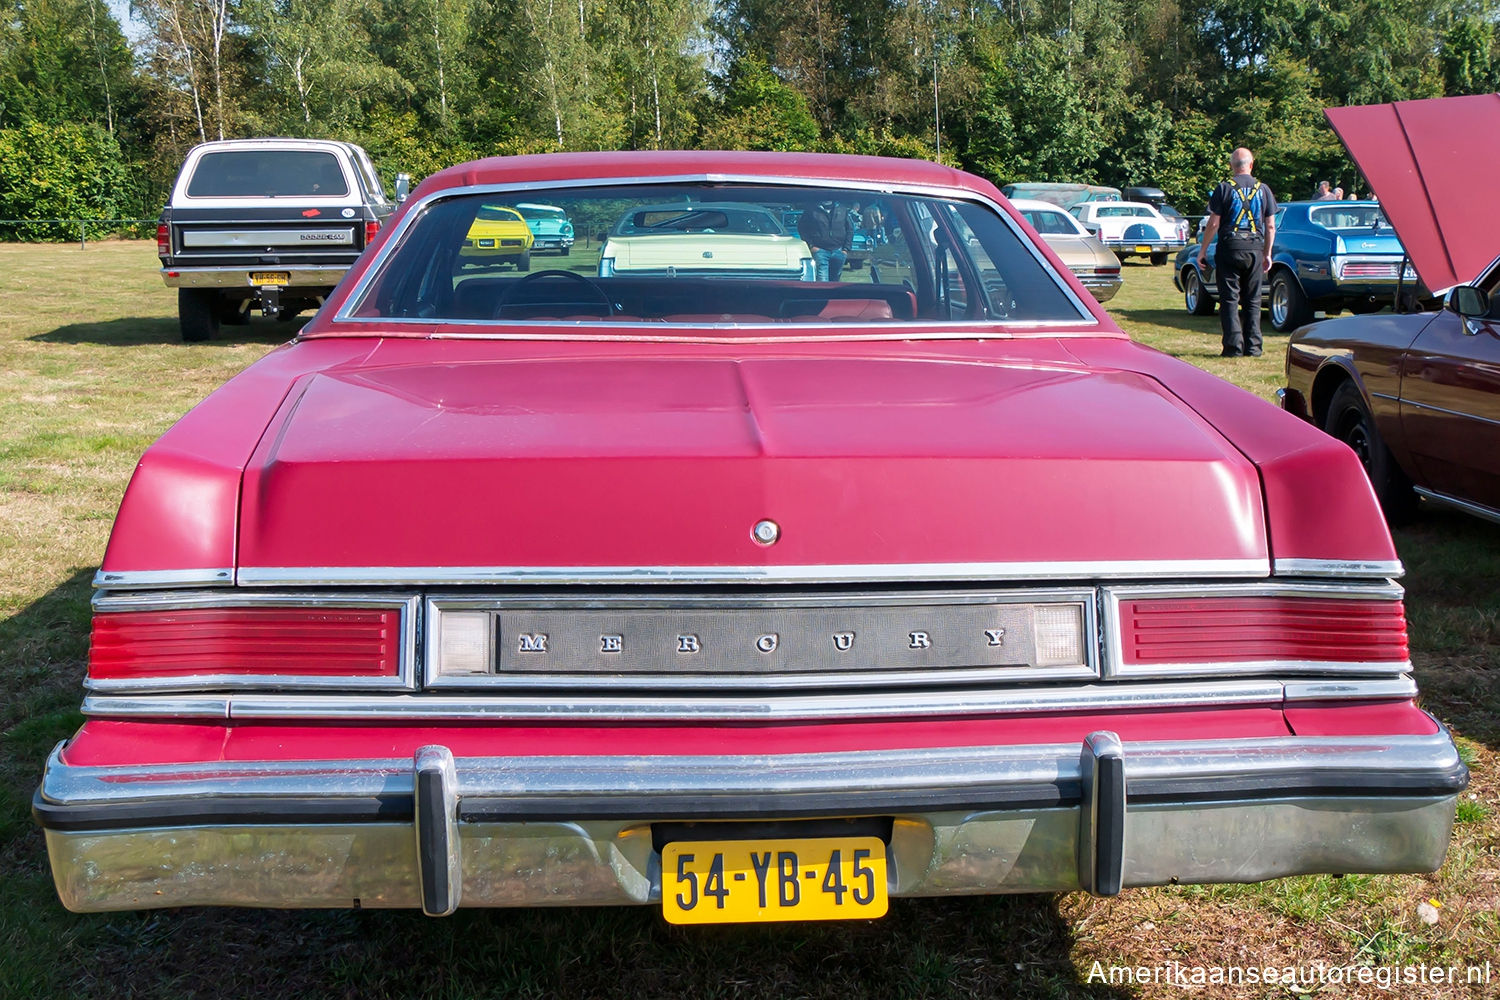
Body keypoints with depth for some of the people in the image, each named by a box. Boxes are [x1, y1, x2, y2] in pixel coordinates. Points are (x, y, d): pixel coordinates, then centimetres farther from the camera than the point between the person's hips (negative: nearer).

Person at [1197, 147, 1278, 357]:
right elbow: (1271, 226, 8)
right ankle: (1253, 346, 8)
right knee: (1252, 300, 9)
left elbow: (1213, 223, -6)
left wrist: (1202, 250, 2)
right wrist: (1267, 254, 16)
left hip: (1229, 247, -3)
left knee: (1229, 299, 0)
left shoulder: (1224, 189, -4)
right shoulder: (1263, 190, 7)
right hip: (1255, 249, 3)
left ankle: (1234, 345, -5)